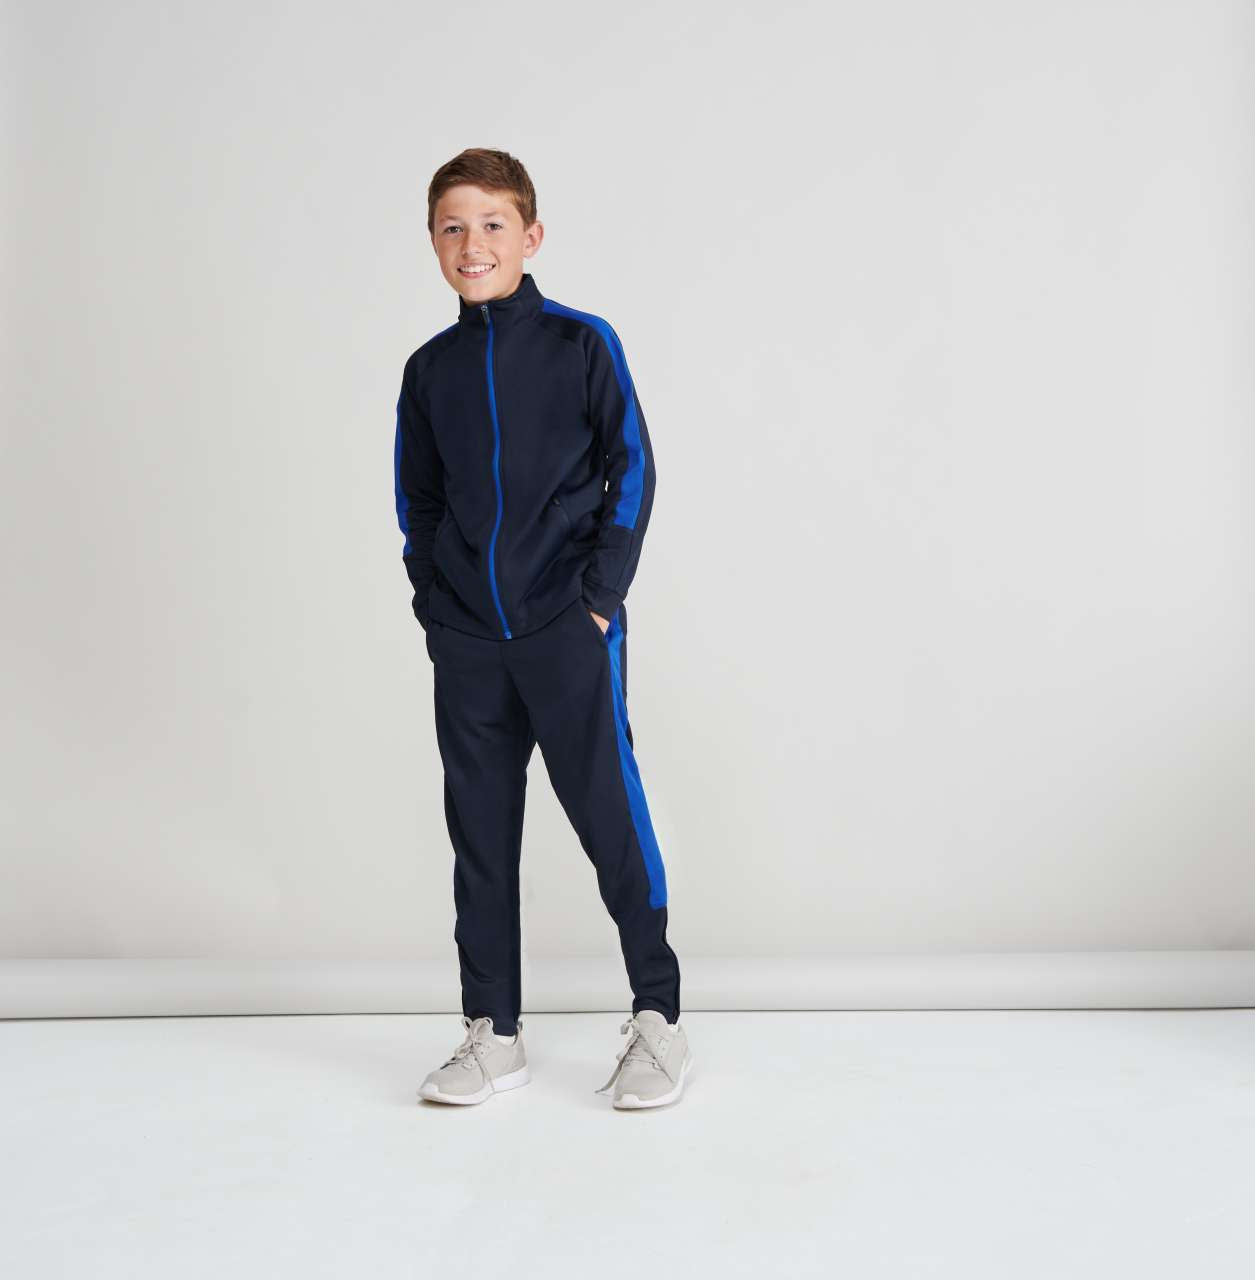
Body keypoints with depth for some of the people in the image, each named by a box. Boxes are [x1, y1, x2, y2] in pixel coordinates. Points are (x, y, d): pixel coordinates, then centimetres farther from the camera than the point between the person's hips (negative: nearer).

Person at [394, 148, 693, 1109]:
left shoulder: (582, 343, -2)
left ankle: (658, 1021, 13)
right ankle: (493, 1035, 19)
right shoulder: (431, 370, 9)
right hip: (466, 646, 4)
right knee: (480, 832, 8)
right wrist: (435, 603, 6)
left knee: (610, 813, -2)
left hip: (568, 632, -4)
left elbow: (631, 471, -2)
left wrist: (600, 597, -8)